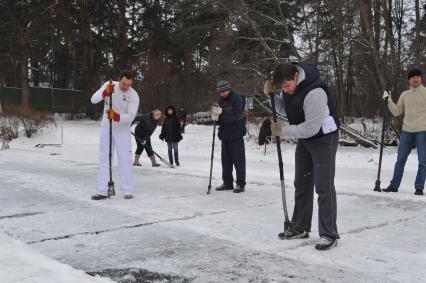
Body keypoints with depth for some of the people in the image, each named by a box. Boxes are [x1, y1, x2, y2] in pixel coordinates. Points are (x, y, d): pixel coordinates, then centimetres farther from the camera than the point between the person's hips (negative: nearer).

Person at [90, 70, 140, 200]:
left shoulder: (134, 96, -16)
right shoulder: (109, 85, -8)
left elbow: (130, 116, -23)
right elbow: (93, 100, -16)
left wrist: (116, 116, -40)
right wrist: (105, 92, -34)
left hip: (123, 131, -2)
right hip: (106, 128, 3)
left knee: (125, 160, -2)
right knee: (104, 159, 6)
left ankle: (128, 191, 9)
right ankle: (102, 191, 11)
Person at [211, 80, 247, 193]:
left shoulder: (237, 98, -9)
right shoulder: (222, 100, 12)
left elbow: (237, 114, -22)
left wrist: (222, 112, -23)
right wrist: (215, 117, -7)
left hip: (236, 134, -8)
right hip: (225, 134, 8)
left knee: (238, 159, -4)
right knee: (226, 159, 12)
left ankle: (241, 184, 1)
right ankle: (227, 183, 21)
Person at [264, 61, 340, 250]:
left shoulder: (314, 93, -32)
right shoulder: (288, 86, -6)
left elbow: (311, 128, -31)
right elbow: (284, 110, 8)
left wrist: (282, 131, -23)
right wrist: (270, 95, -10)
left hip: (323, 138, -8)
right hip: (304, 138, 8)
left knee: (324, 187, -9)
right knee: (301, 184, 13)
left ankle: (329, 235, -1)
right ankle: (299, 228, 24)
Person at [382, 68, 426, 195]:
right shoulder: (404, 95, 11)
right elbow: (397, 112, 12)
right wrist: (389, 100, 1)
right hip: (406, 131, 4)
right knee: (400, 160, 7)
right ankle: (394, 185, 15)